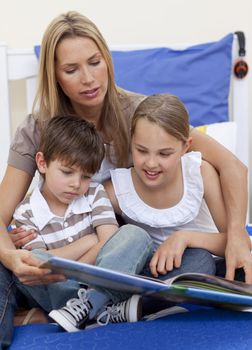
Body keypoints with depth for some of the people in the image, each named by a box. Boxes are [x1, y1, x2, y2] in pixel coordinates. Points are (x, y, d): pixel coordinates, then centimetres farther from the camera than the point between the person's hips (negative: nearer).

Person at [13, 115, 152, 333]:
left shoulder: (94, 194, 5)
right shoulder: (26, 214, -1)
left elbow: (112, 241, -9)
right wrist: (88, 241, -11)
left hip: (101, 282, 1)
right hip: (56, 291, -1)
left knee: (135, 235, -21)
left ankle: (85, 306, -37)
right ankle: (104, 311, -33)